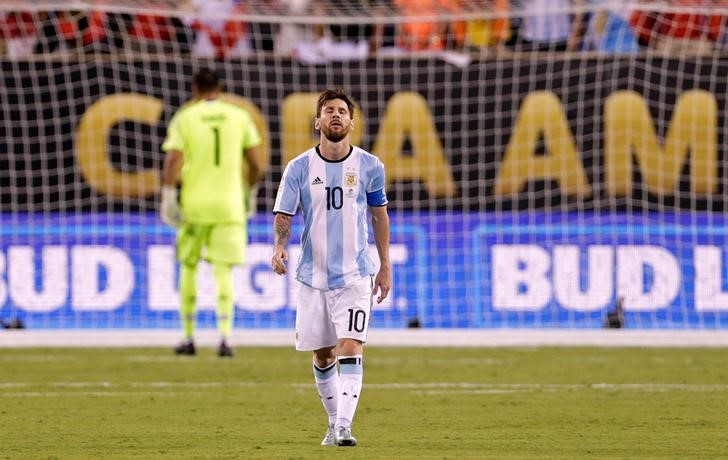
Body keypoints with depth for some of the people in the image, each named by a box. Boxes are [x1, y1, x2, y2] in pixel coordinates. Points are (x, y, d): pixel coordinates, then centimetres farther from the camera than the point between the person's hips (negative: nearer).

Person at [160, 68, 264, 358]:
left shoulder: (183, 118, 0)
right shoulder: (239, 117, 5)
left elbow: (173, 161, -12)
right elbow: (256, 165, 6)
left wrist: (168, 197, -10)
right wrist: (249, 189, 22)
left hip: (194, 204, -1)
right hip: (229, 204, 1)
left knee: (188, 267, 14)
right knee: (223, 271, -1)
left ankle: (188, 338, 19)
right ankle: (225, 336, -19)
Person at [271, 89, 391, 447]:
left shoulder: (369, 166, 0)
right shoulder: (299, 168, -1)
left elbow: (379, 215, 12)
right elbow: (283, 216, -3)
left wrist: (385, 265, 12)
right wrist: (279, 247, -23)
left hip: (355, 276, -2)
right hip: (313, 277, 2)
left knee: (350, 349, -17)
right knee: (322, 357, 9)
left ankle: (344, 426, -22)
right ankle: (334, 422, 26)